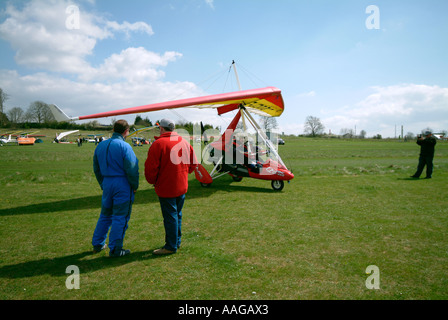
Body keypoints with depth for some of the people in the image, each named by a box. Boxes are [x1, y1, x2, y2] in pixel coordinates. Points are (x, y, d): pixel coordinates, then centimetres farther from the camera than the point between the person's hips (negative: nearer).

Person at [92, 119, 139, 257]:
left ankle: (97, 244, 30)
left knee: (105, 215, 20)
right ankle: (115, 249, 9)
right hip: (122, 185, -7)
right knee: (120, 217, 3)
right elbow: (131, 170, -17)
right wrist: (135, 186, -4)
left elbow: (96, 168, 15)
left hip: (107, 184, 7)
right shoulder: (125, 146, -14)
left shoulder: (101, 146, 9)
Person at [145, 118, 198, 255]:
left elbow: (151, 167, -16)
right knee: (177, 214, 18)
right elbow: (194, 163, 12)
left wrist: (152, 181, 1)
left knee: (170, 216, 1)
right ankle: (177, 241, 29)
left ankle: (171, 246, 10)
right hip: (182, 186, 7)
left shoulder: (158, 144, -15)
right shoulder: (185, 142, 6)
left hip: (166, 188, -7)